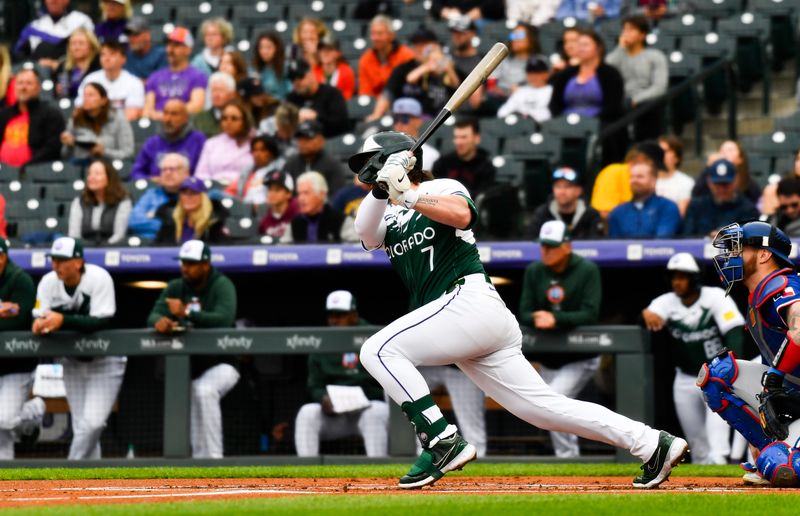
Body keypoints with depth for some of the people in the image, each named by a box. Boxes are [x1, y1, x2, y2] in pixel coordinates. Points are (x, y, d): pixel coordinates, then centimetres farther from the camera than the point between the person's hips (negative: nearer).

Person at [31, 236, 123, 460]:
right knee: (81, 427, 6)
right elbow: (39, 317, -11)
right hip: (72, 362, 4)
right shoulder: (48, 282, -10)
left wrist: (62, 320, -42)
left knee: (92, 423, -15)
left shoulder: (99, 278, -23)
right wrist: (40, 324, -36)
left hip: (104, 361, -4)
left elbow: (102, 322, -30)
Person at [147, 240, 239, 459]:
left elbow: (224, 319, -29)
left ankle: (213, 457, -30)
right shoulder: (176, 287, 5)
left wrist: (186, 313, -40)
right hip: (189, 367, 7)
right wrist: (160, 321, -32)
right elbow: (154, 315, -6)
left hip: (221, 364, -6)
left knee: (204, 390, -33)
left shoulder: (222, 285, -12)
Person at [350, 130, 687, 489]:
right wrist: (382, 190, -14)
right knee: (545, 408, 1)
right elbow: (365, 234, 2)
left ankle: (444, 442, -21)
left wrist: (409, 195, -26)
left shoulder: (442, 188, 4)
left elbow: (461, 214, -19)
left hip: (470, 300, -8)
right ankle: (651, 443, 0)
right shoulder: (388, 218, 25)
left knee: (379, 350, -16)